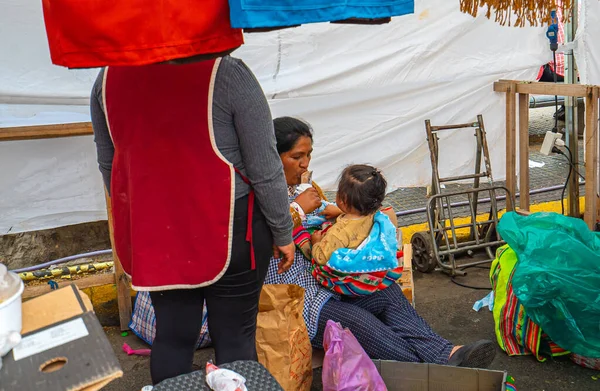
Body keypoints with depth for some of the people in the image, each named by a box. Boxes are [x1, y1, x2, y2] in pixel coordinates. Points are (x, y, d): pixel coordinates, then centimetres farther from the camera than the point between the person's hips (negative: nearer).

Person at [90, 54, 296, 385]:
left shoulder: (108, 76, -2)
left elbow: (108, 165, 10)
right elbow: (265, 170, -12)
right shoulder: (228, 74, -17)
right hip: (227, 230, -4)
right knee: (235, 337, 11)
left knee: (172, 336, 18)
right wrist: (283, 233, 2)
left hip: (150, 232, 5)